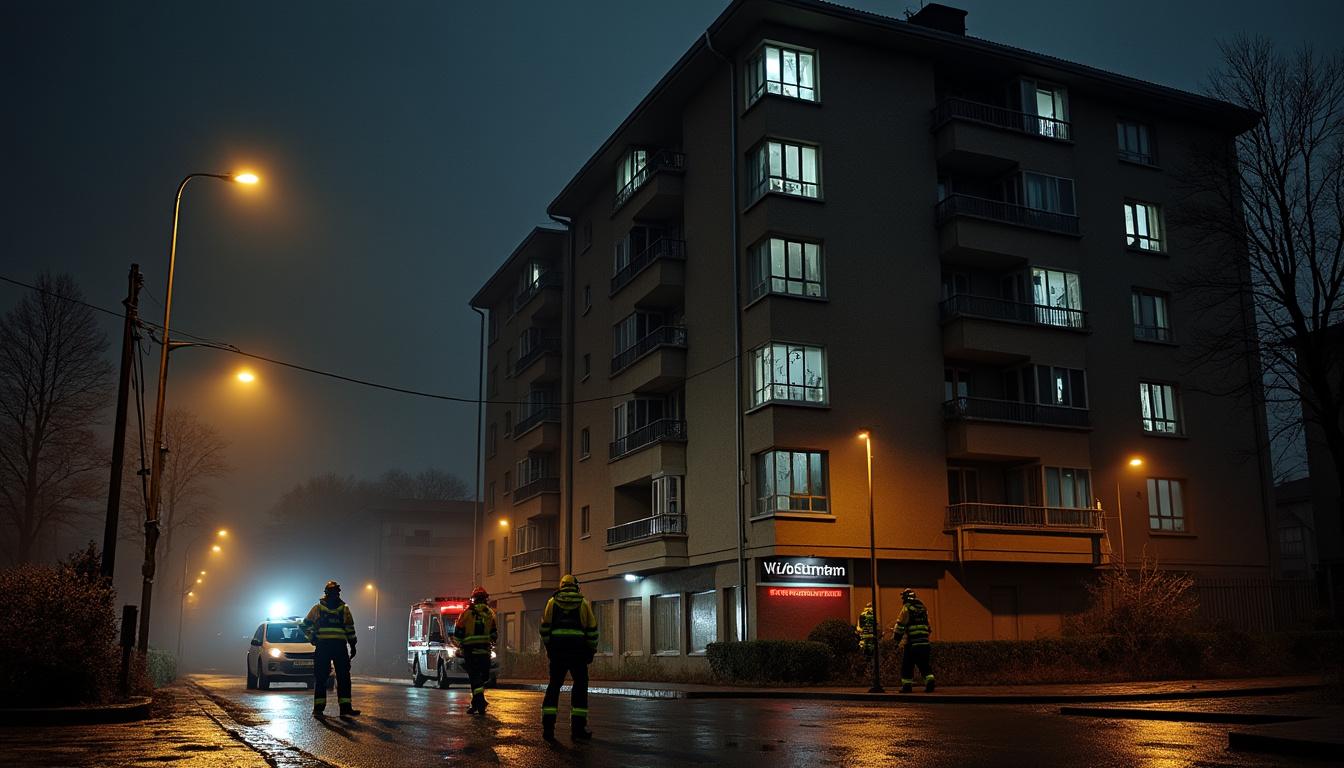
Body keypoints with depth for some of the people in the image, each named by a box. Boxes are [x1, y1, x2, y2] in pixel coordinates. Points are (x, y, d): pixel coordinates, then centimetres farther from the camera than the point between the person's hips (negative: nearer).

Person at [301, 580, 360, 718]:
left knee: (344, 678, -2)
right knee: (320, 678, -2)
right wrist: (312, 638, 2)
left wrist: (352, 646, 14)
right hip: (322, 647, -2)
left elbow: (350, 629, 18)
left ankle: (345, 708, -1)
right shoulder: (317, 608, 8)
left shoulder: (344, 609, 14)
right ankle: (318, 708, 3)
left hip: (340, 647, 2)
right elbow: (306, 624, 14)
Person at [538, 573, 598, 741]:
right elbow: (592, 629, 5)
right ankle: (578, 727, 4)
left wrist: (548, 649, 16)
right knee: (580, 686, 7)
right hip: (578, 650, -2)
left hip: (557, 650, 2)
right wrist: (591, 651, 14)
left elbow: (545, 628, 7)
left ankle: (548, 726, 3)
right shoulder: (583, 603, 6)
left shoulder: (552, 602, 9)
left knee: (554, 686, 8)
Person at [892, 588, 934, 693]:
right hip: (924, 641, 5)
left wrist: (897, 637, 3)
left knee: (907, 664, 4)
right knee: (924, 663, 11)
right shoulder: (923, 608, 15)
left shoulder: (907, 608, -4)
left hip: (912, 642, -5)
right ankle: (930, 680, -5)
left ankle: (906, 685, 3)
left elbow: (900, 624, -6)